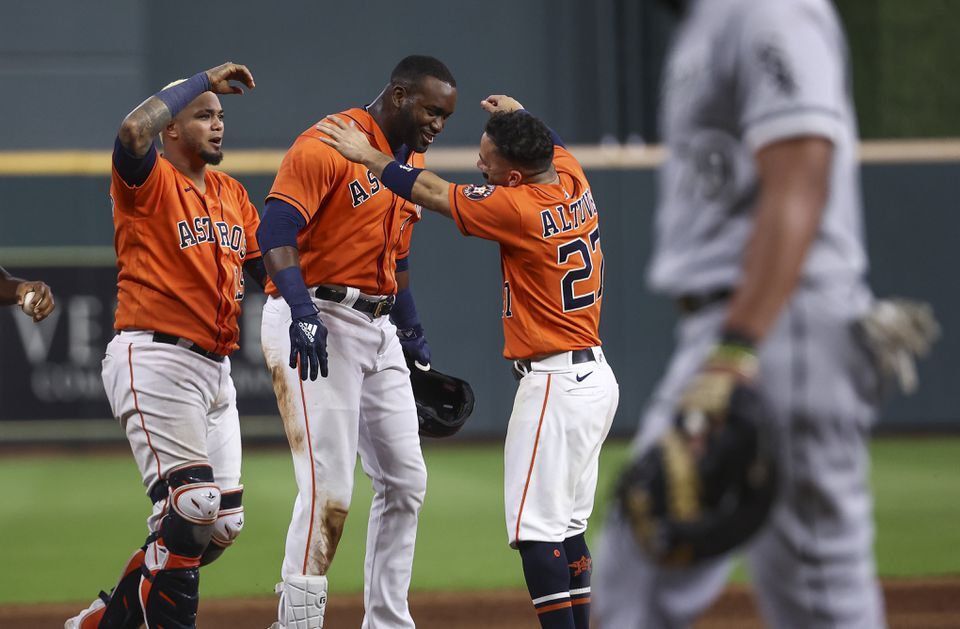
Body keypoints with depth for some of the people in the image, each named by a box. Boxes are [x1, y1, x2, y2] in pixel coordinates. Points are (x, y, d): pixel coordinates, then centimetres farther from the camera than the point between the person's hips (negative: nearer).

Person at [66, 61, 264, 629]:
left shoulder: (232, 195, 18)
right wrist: (199, 82, -18)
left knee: (222, 524, 9)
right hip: (155, 364, -8)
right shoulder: (149, 181, -5)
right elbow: (133, 130, -27)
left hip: (215, 370, 8)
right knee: (189, 506, -18)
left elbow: (267, 265, 14)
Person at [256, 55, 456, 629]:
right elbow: (276, 231, -23)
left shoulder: (413, 161, 16)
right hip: (317, 324, -9)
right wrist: (302, 312, -34)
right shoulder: (328, 145, -13)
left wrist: (414, 337, 21)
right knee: (330, 490, -14)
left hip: (379, 329, 9)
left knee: (406, 481, 11)